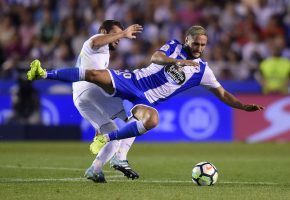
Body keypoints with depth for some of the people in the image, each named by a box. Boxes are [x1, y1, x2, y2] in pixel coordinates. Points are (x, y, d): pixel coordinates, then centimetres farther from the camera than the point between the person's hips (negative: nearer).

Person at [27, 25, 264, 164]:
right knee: (96, 74, -24)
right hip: (132, 81, -1)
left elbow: (222, 93, 9)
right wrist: (178, 61, -31)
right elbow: (155, 57, -17)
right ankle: (44, 74, -11)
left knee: (152, 121, -37)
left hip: (145, 101, 1)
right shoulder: (174, 46, 1)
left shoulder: (202, 70, 6)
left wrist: (244, 106, -3)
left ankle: (106, 138, -21)